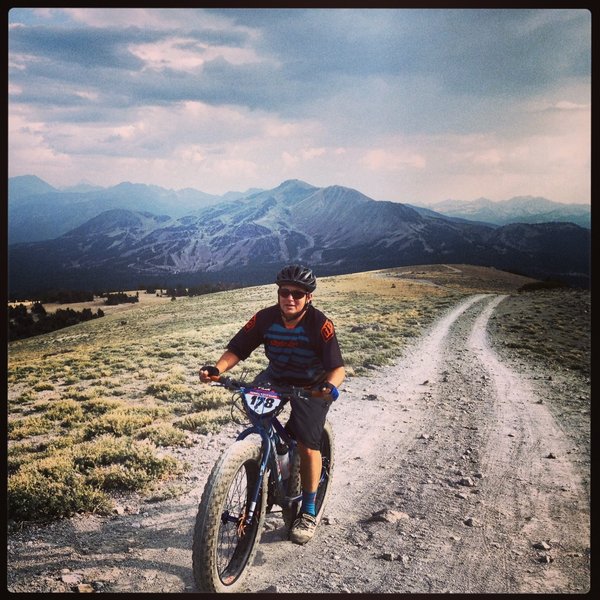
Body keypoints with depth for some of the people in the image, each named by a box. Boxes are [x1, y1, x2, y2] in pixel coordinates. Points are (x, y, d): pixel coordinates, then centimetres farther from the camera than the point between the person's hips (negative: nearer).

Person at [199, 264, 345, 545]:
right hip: (276, 378, 4)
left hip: (312, 386, -4)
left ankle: (308, 511, 9)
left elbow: (338, 367, -30)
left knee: (307, 445, -12)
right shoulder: (265, 318, -18)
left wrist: (330, 385, -52)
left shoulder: (320, 324, -26)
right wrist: (217, 369, -37)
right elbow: (236, 350, -17)